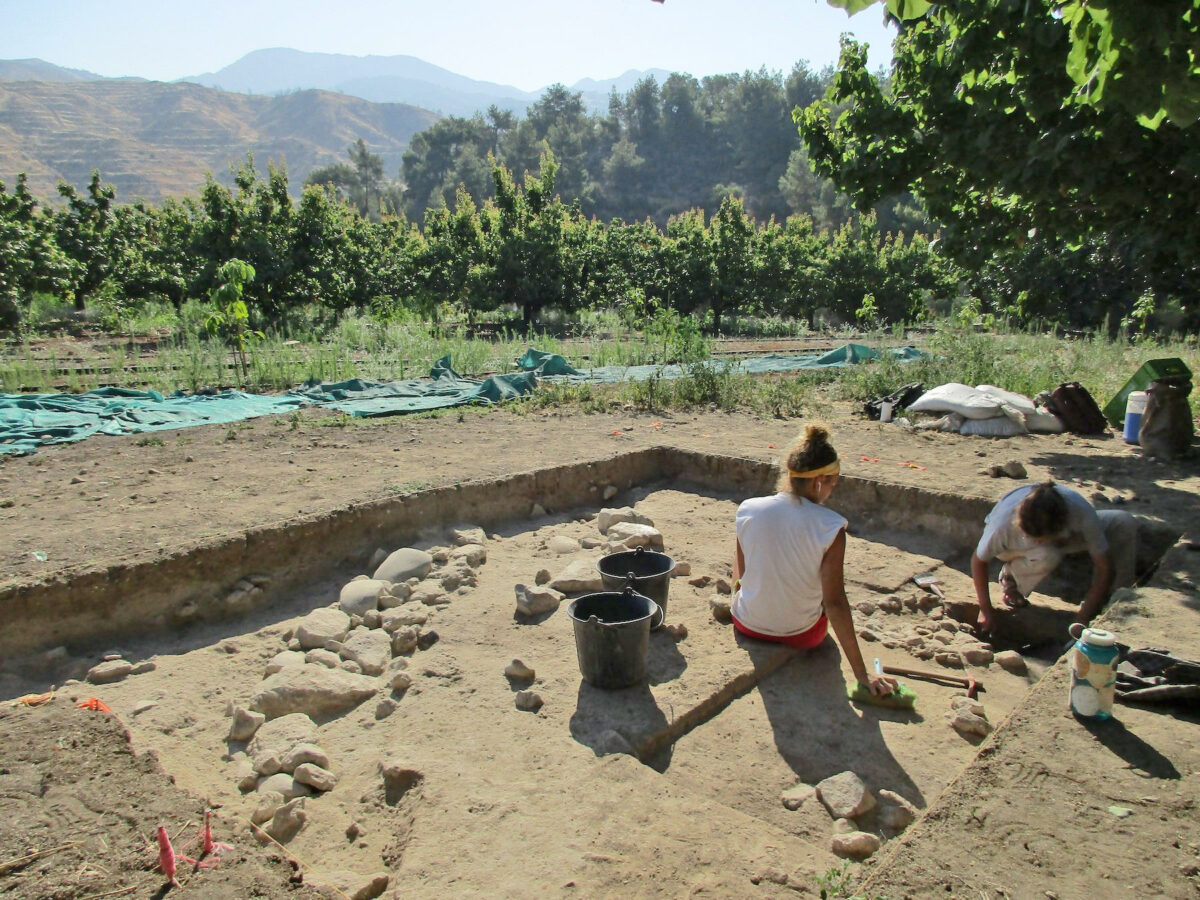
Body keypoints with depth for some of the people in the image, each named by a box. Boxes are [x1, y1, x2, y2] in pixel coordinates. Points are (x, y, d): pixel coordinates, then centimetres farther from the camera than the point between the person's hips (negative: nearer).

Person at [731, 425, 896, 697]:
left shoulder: (748, 510, -15)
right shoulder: (830, 527, -24)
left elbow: (739, 574, -2)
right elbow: (835, 602, -23)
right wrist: (861, 673, -15)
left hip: (747, 625, 2)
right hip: (801, 635, -2)